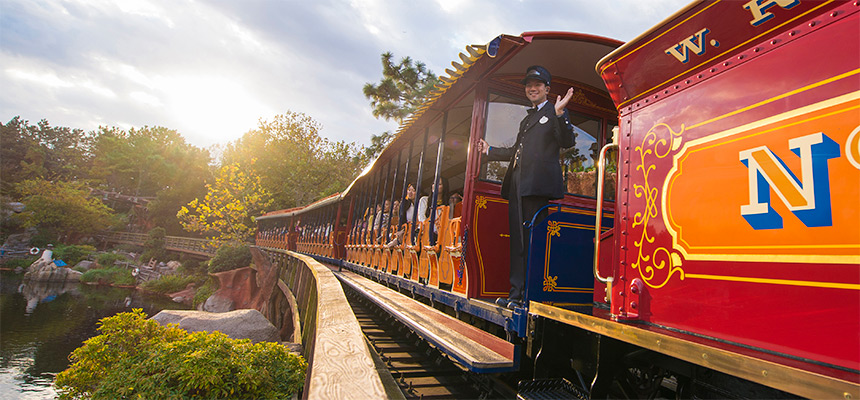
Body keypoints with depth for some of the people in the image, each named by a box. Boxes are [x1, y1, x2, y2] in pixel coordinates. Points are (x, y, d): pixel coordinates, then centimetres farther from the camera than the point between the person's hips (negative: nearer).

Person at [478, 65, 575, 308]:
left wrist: (559, 114, -20)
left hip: (537, 185, -8)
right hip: (517, 184, 8)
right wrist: (490, 151, 38)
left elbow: (567, 142, -9)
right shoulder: (526, 120, 29)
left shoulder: (554, 112, 6)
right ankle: (516, 292, 12)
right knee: (518, 239, 7)